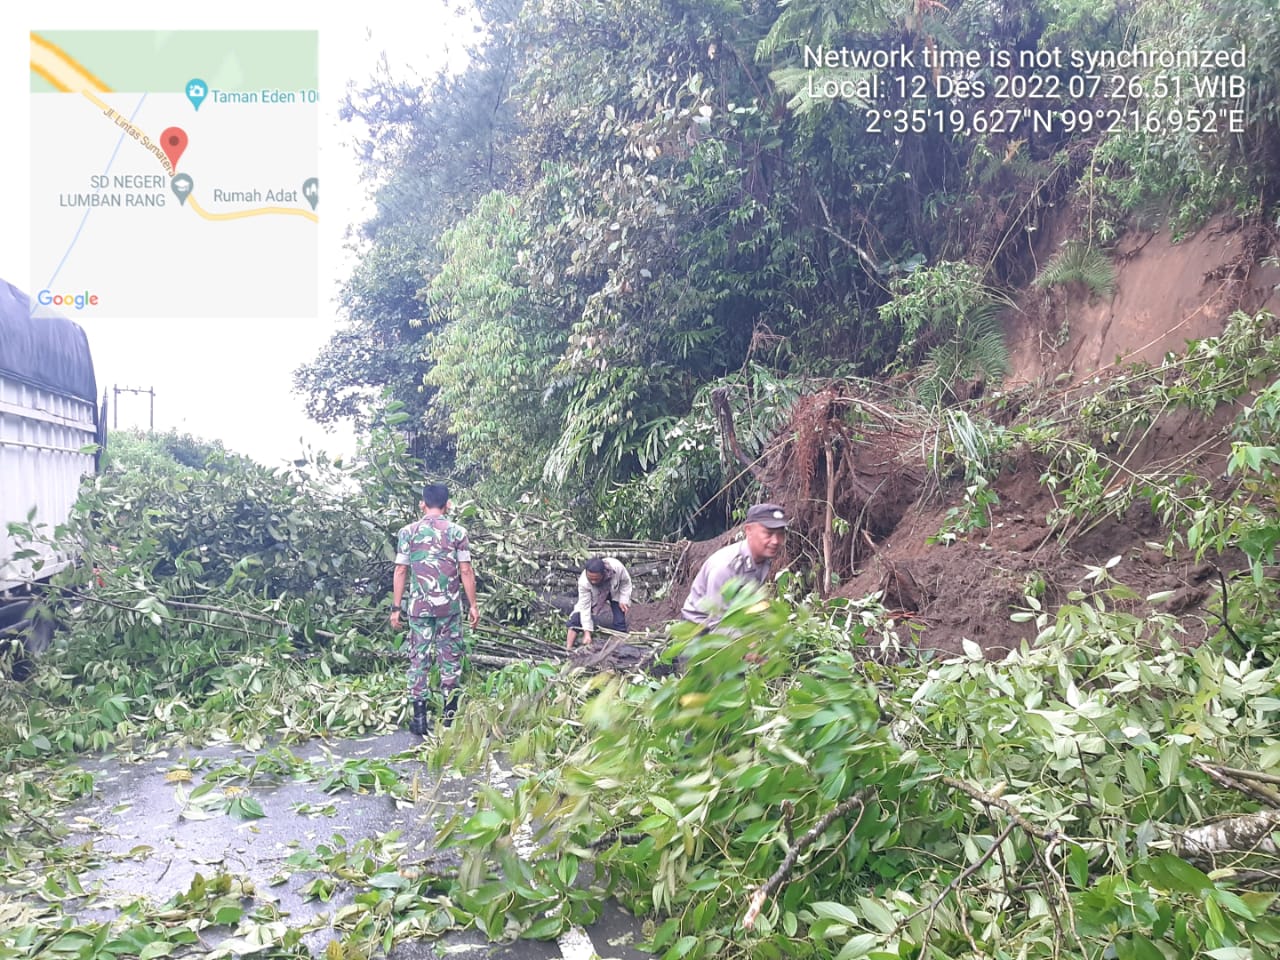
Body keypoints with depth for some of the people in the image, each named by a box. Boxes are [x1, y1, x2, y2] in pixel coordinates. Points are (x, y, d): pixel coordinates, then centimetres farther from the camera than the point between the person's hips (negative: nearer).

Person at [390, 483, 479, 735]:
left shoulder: (408, 532, 1)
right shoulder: (457, 532, -2)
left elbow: (401, 572, 1)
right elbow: (466, 571, -4)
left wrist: (396, 608, 7)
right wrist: (473, 605, 4)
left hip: (419, 606, 1)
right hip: (450, 606, 0)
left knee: (419, 659, 6)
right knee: (450, 658, 9)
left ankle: (420, 717, 5)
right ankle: (450, 714, 13)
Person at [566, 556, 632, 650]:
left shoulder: (617, 567, -41)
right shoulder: (583, 582, -39)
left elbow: (626, 582, -17)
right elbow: (585, 607, -32)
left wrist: (624, 599, -24)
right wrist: (587, 632, -32)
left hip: (615, 593, 0)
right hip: (596, 597, 0)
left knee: (620, 623, -12)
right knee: (577, 618, -14)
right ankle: (568, 648, -8)